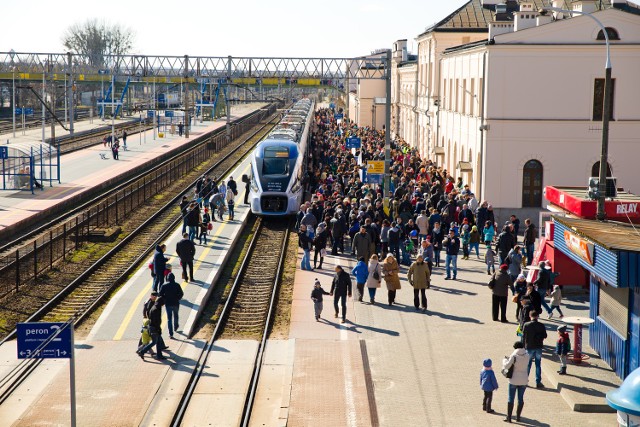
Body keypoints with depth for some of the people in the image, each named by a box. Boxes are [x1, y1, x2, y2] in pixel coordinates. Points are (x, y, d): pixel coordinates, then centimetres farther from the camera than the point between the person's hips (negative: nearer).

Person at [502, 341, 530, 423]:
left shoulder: (514, 356, -15)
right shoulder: (527, 356, -3)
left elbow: (506, 366, -17)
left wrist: (505, 360, 5)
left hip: (514, 380, -3)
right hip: (524, 380, 3)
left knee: (511, 399, 6)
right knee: (520, 398, 15)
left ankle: (509, 417, 8)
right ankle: (518, 416, 20)